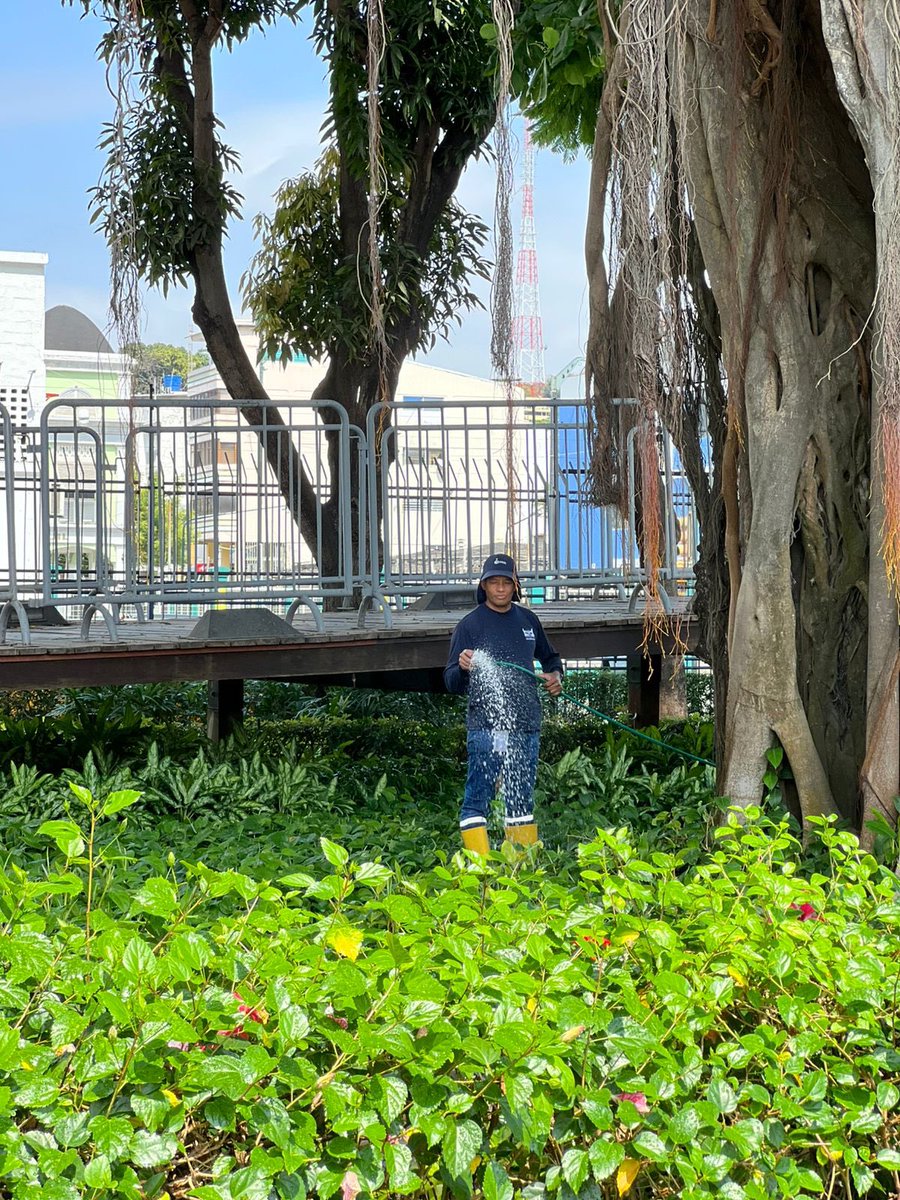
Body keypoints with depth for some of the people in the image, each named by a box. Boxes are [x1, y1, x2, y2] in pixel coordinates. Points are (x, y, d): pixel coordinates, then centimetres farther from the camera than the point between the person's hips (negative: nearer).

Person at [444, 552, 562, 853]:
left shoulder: (527, 620, 14)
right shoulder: (470, 624, 0)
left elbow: (549, 657, 31)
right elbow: (452, 682, -3)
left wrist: (555, 675, 10)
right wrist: (463, 668, -25)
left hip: (526, 725, 5)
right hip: (486, 726, -5)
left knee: (521, 800, 12)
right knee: (477, 798, -10)